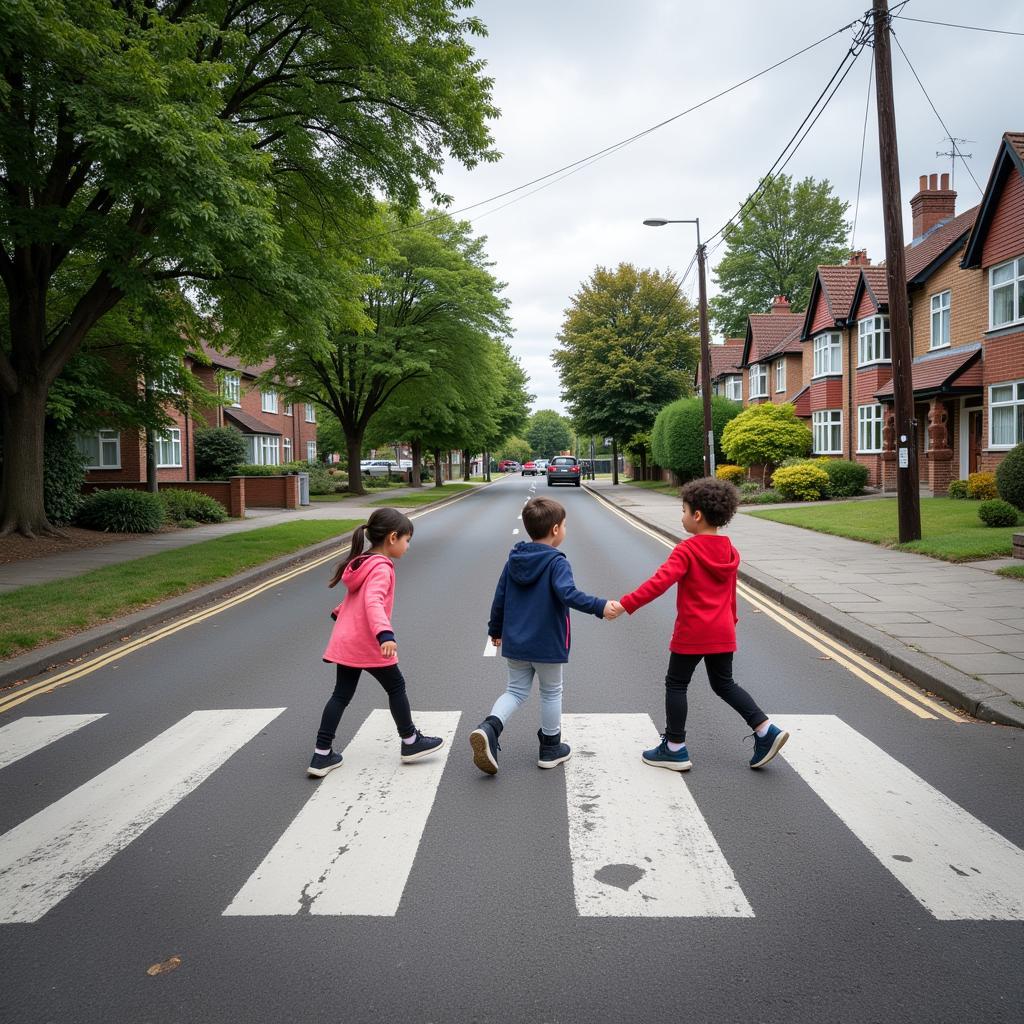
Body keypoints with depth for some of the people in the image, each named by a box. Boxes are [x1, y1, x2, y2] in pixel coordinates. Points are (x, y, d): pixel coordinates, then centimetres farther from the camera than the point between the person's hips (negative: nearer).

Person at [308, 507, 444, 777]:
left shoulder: (362, 562, 10)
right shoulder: (381, 568, -17)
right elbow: (373, 602, -33)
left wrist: (340, 612, 45)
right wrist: (385, 634, -45)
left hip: (345, 642, 9)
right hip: (368, 645, -8)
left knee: (341, 695, 11)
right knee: (396, 687, 9)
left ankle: (322, 755, 10)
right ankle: (410, 742, 24)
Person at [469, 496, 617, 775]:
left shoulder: (513, 560, 4)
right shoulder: (556, 562, -15)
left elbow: (499, 598, 9)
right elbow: (568, 594, -32)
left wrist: (495, 630, 21)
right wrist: (600, 606, -35)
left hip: (514, 643, 5)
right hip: (547, 644, -5)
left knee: (516, 690, 16)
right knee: (551, 692, 14)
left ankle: (489, 728, -9)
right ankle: (550, 749, 26)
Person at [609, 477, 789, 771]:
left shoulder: (687, 550, -15)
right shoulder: (730, 552, 6)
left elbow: (660, 582, -25)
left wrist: (626, 604, -26)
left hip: (692, 633, -6)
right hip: (722, 633, 7)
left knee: (676, 684, 8)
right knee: (724, 684, 20)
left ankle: (675, 749, 13)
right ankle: (766, 731, 9)